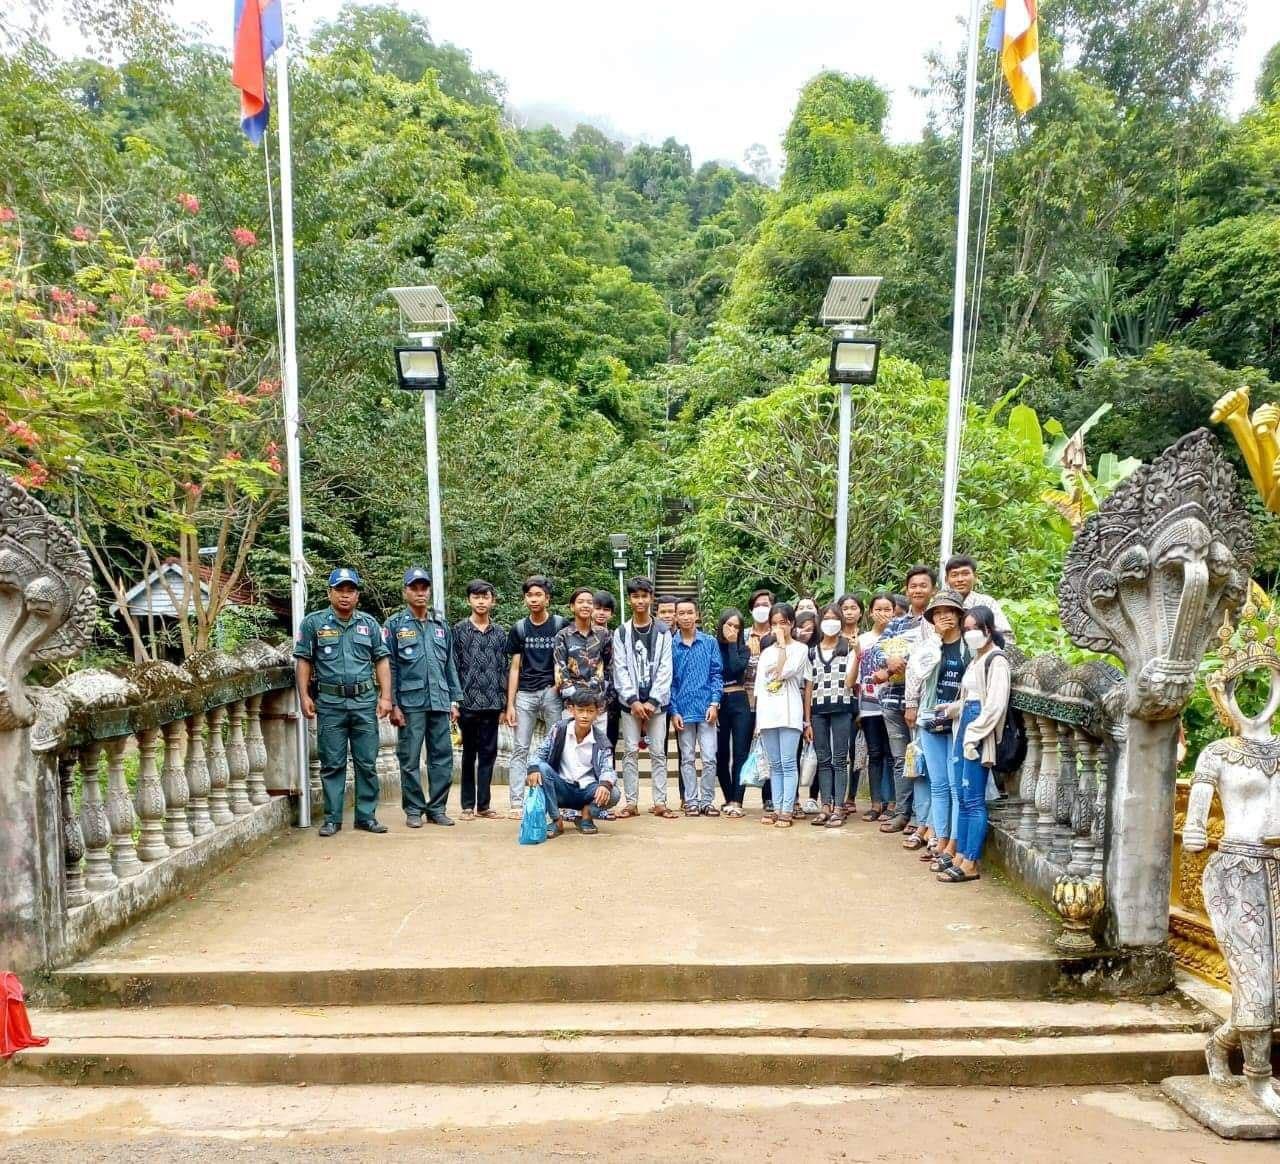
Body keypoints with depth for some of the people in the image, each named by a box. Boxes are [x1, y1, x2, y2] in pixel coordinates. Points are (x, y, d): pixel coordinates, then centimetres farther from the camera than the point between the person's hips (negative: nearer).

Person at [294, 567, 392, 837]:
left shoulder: (369, 623, 10)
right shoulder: (314, 622, 4)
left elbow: (381, 661, 8)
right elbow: (304, 662, 4)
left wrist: (385, 696, 1)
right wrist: (304, 696, -4)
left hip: (365, 702, 2)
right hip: (330, 703, -2)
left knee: (367, 762, 5)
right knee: (332, 764, 5)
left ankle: (367, 815, 14)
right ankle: (332, 818, 14)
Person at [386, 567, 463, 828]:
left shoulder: (441, 625, 12)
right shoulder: (395, 625, 1)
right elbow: (389, 667, -1)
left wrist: (454, 700, 10)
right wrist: (393, 704, -7)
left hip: (440, 701, 3)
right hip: (410, 702, -3)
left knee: (443, 757, 5)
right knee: (410, 759, 3)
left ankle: (437, 807, 16)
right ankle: (413, 809, 15)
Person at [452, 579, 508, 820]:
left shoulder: (500, 633, 8)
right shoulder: (459, 630, 2)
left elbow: (504, 668, 9)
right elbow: (452, 667, -1)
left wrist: (504, 702, 3)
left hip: (492, 703, 2)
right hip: (467, 702, -2)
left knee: (488, 754, 5)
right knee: (469, 754, 7)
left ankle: (483, 804, 14)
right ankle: (468, 804, 15)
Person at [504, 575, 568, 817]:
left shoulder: (561, 625, 3)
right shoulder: (519, 629, 9)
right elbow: (515, 668, 9)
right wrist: (510, 704, 4)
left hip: (553, 692, -2)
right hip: (525, 693, 2)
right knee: (520, 749, 1)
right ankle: (517, 802, 5)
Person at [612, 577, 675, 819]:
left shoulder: (663, 632, 3)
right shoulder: (621, 633, 4)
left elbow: (665, 669, -2)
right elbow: (620, 669, -2)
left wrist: (652, 701, -11)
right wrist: (633, 700, -11)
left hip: (656, 702, 0)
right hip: (630, 703, 0)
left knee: (658, 752, 3)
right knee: (630, 752, 2)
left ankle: (660, 803, 8)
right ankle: (632, 803, 8)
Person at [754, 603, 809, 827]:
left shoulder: (800, 648, 3)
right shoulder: (766, 651, 17)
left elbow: (785, 671, -15)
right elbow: (759, 685, 16)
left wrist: (782, 644, -6)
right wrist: (757, 717, 10)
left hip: (789, 712, -5)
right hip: (767, 712, 5)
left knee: (788, 763, -6)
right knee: (775, 765, 8)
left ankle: (787, 810, -3)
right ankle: (777, 808, 12)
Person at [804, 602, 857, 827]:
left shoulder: (848, 648, 3)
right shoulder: (812, 651, 12)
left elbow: (850, 682, -6)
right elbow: (809, 686, 10)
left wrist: (857, 656, -16)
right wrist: (807, 720, 6)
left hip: (841, 708, -3)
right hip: (818, 709, 3)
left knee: (839, 759, -2)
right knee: (823, 760, 5)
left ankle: (838, 808, 1)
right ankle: (826, 806, 9)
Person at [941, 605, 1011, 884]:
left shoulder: (997, 661, -10)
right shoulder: (977, 659, 18)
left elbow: (995, 705, -18)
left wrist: (973, 736, -20)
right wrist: (951, 709, 12)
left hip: (980, 736, -9)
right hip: (966, 730, 9)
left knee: (974, 800, -6)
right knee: (964, 799, 11)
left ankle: (970, 864, -1)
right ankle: (960, 856, 17)